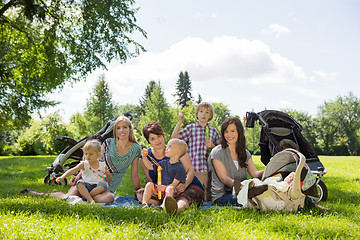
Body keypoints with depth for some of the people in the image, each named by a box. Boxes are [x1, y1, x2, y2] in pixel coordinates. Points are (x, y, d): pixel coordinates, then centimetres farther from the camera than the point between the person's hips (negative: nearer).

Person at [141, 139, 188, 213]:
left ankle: (164, 205, -61)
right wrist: (144, 157, 11)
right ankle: (144, 203, -26)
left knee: (170, 189, -38)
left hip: (172, 189, -6)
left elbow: (175, 184, -13)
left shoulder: (180, 167, -7)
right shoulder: (164, 163, 15)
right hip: (160, 188, 6)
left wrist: (165, 187, -29)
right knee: (149, 184, -16)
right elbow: (150, 167, 24)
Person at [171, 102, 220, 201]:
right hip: (193, 169, -2)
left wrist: (212, 146, -3)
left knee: (207, 198, 4)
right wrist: (180, 121, -8)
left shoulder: (214, 131, 12)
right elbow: (174, 137, -4)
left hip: (208, 169, 2)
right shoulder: (191, 128, 7)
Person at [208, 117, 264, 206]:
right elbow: (223, 178, -12)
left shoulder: (245, 153, 15)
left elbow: (255, 173, 3)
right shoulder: (217, 153, -2)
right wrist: (236, 184, -33)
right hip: (221, 195, -5)